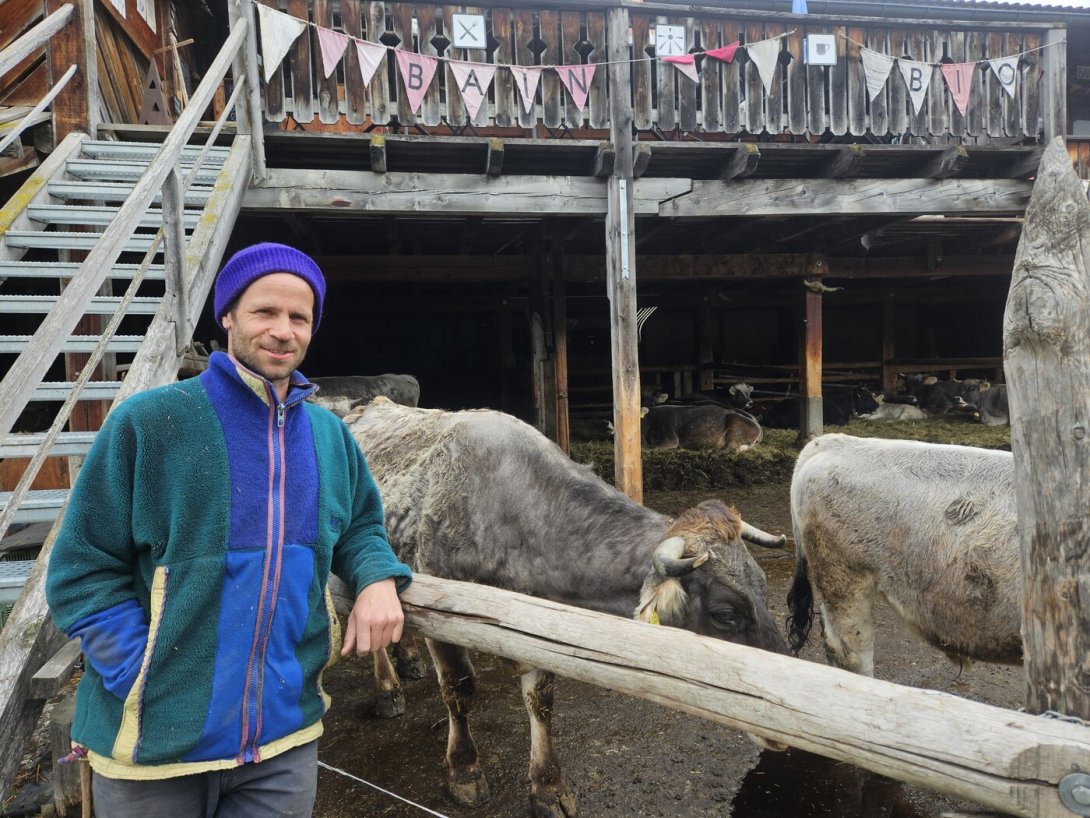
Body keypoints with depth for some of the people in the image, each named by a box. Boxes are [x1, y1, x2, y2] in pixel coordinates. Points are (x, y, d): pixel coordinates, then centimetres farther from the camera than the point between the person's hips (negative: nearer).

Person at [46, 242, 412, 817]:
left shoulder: (330, 434, 3)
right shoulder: (149, 421, -11)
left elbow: (359, 527, 16)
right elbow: (82, 570, -9)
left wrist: (378, 578, -5)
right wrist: (153, 683, -17)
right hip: (152, 743, -3)